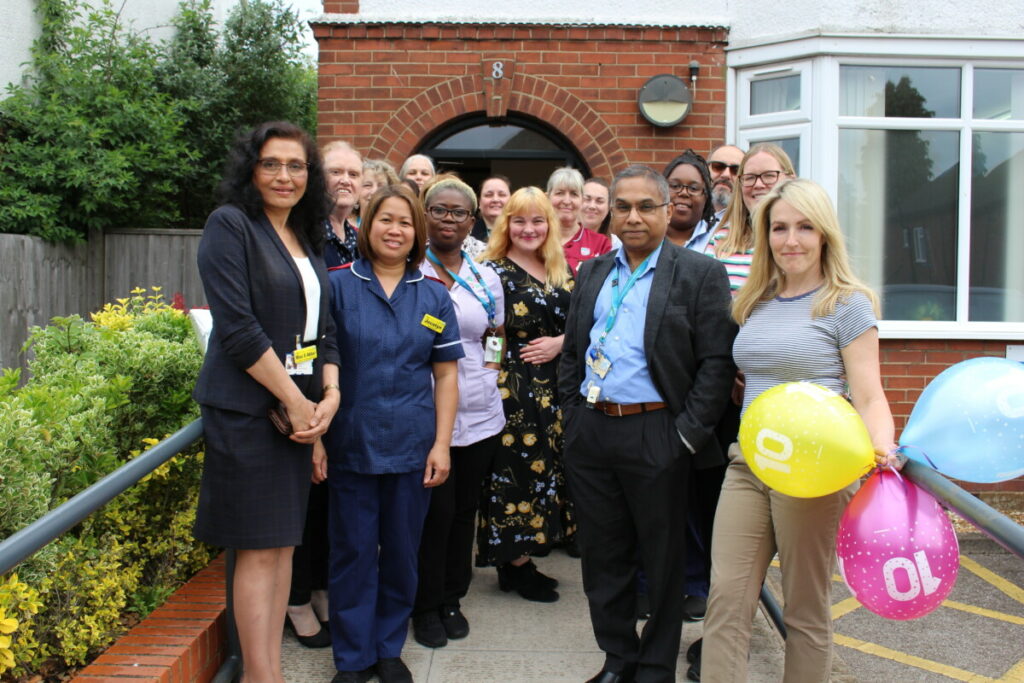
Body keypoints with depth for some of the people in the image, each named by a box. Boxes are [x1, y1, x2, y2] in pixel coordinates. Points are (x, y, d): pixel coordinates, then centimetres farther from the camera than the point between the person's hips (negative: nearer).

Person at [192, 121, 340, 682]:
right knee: (259, 548, -3)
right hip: (247, 408, -7)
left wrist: (330, 394, -3)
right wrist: (294, 400, -14)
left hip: (299, 407, 7)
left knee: (284, 541, 10)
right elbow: (237, 327, -16)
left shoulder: (307, 240, 14)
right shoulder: (230, 225, -7)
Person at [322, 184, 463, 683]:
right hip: (351, 443, -1)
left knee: (402, 551, 12)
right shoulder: (338, 285, -1)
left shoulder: (433, 296, 5)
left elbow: (445, 375, 4)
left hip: (412, 445, 2)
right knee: (353, 552, 7)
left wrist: (441, 443, -2)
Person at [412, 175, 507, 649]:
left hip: (479, 413, 4)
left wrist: (493, 364, 5)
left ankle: (452, 597, 28)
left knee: (465, 508, 11)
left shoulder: (486, 279, 10)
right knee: (436, 510, -2)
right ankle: (425, 605, 17)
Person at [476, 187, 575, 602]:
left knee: (546, 467, 9)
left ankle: (519, 558, 22)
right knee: (516, 469, -3)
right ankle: (515, 563, 12)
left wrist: (559, 343, -7)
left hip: (553, 388, 6)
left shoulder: (560, 274, 13)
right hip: (512, 386, -6)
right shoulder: (493, 271, -4)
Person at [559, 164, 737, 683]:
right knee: (603, 557, 15)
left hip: (655, 439, -5)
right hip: (591, 434, 5)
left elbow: (717, 361, -10)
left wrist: (688, 435, -14)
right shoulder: (592, 273, 12)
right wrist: (573, 413, 7)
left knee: (661, 560, 10)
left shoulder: (700, 274, -5)